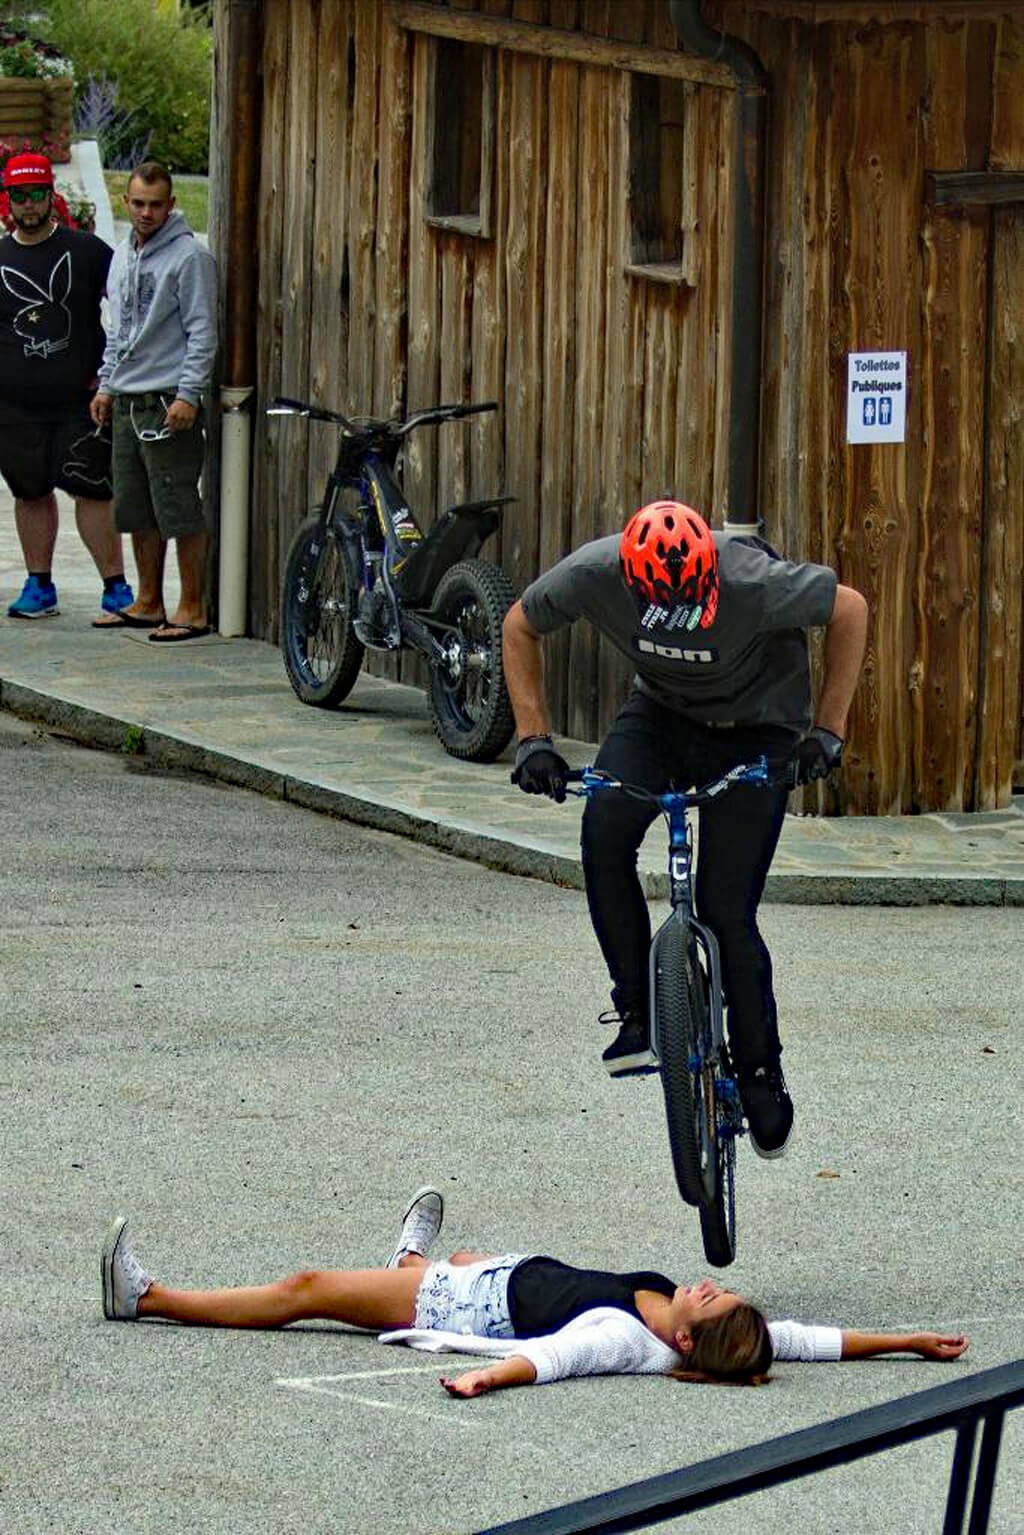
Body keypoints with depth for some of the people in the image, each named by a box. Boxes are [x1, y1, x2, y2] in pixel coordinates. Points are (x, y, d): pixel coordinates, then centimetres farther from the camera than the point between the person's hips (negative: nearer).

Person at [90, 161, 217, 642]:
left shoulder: (189, 256, -9)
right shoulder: (122, 256, 16)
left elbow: (202, 332, -12)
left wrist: (188, 394, -19)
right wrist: (106, 385, 19)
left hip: (169, 401, -8)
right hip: (127, 402, 8)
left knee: (180, 511, -7)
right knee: (136, 511, 12)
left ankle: (192, 609, -4)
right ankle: (148, 603, 21)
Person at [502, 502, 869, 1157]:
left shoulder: (754, 582, -35)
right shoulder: (594, 574, -27)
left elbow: (851, 610, -17)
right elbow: (521, 625, -6)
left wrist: (828, 730, -16)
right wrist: (533, 737, -12)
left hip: (755, 729, -3)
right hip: (660, 713, 3)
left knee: (727, 912, -9)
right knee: (604, 832, -26)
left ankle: (762, 1071, 12)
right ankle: (637, 1011, -12)